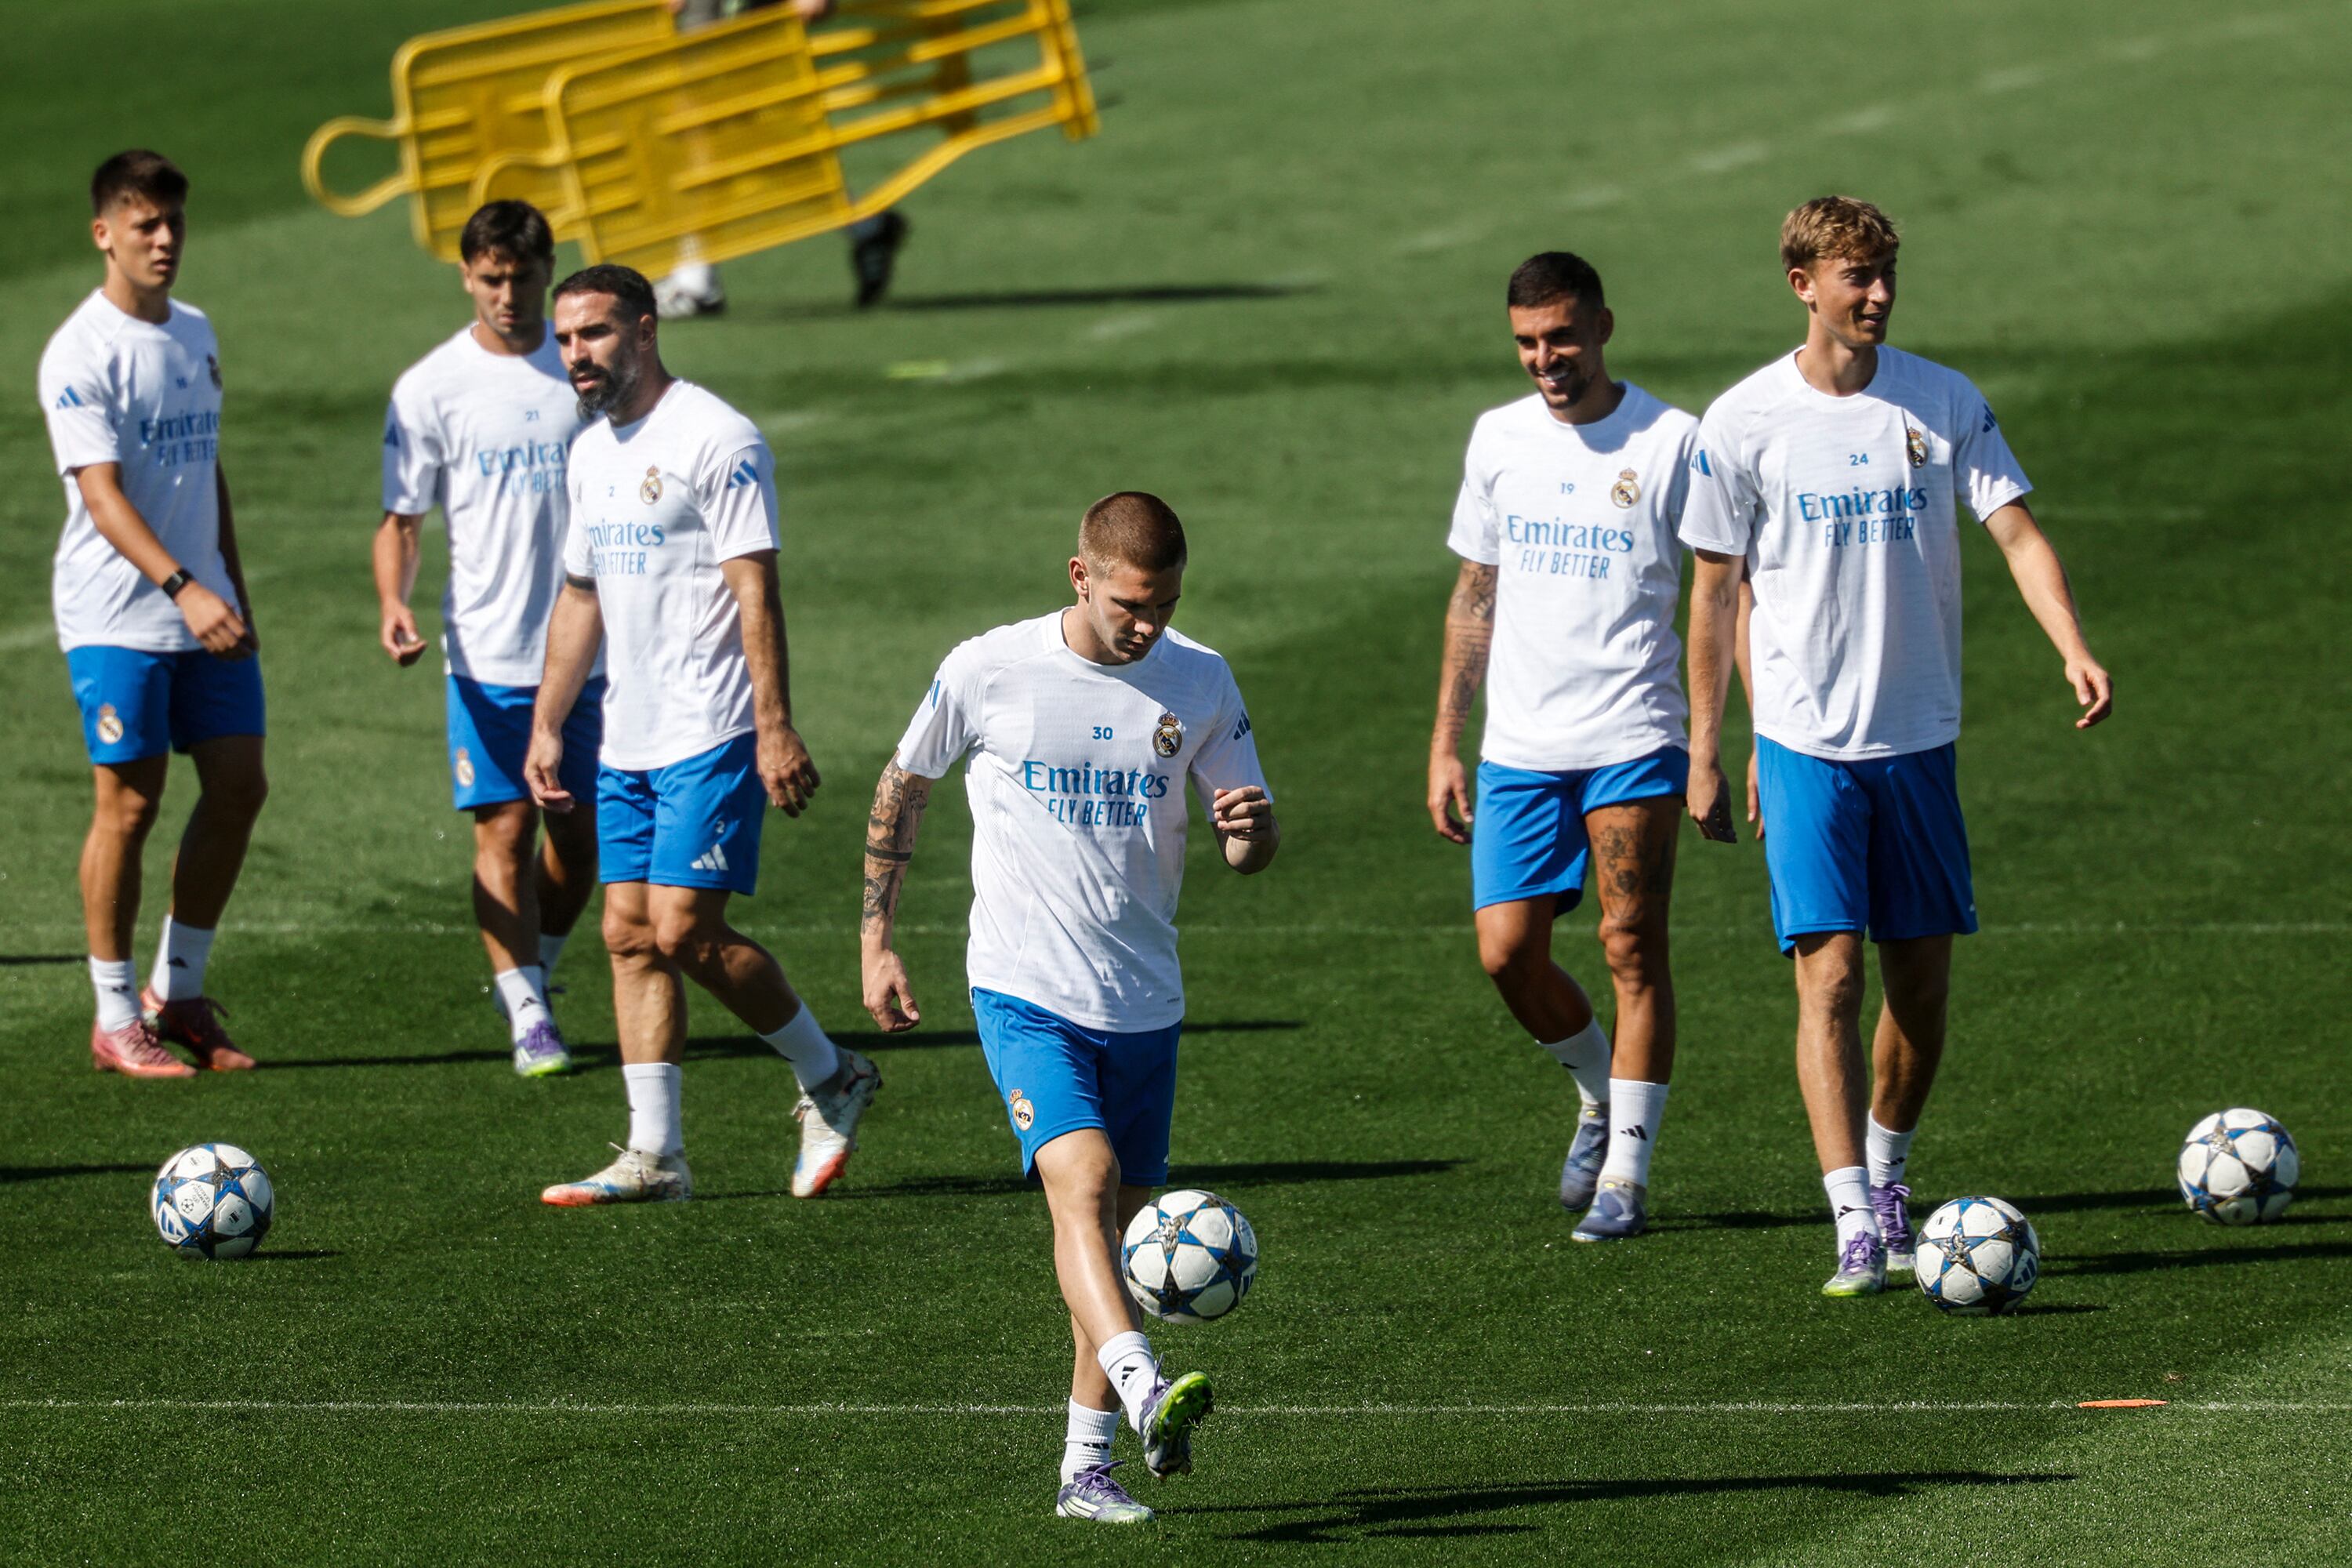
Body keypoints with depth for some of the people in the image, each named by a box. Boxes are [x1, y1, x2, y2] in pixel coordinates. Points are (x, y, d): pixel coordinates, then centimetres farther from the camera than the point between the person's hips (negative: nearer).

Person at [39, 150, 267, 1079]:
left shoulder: (194, 335, 12)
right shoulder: (80, 355, -13)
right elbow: (102, 495, -21)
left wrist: (236, 594, 19)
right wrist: (183, 588, -31)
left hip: (204, 608, 7)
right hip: (115, 614, -7)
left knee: (239, 785, 3)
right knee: (130, 802, -4)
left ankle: (179, 993, 15)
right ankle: (116, 1020, 6)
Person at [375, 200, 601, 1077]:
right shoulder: (431, 389, -4)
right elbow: (400, 518, -2)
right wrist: (393, 604, -20)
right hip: (489, 652, -2)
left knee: (582, 833, 8)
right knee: (505, 830, -5)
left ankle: (535, 972, 29)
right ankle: (528, 1017, 0)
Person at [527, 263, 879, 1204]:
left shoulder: (714, 439, -11)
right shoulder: (592, 454, 15)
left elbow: (755, 590, -15)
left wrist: (776, 728, -20)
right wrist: (546, 724, 19)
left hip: (710, 737, -8)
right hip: (628, 740, 8)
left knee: (686, 931, -12)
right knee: (630, 933, 3)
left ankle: (830, 1081, 7)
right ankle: (654, 1155, 3)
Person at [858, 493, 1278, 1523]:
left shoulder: (1199, 683, 1)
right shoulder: (987, 672, -7)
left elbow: (1253, 852, 7)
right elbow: (902, 791, 8)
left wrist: (1250, 828, -18)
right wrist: (876, 942, 7)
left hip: (1142, 1003, 4)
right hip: (1024, 990, -4)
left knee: (1116, 1225, 8)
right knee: (1082, 1181, -24)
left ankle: (1086, 1468, 16)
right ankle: (1144, 1395, -42)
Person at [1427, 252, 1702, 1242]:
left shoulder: (1671, 443, -4)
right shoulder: (1498, 439, 9)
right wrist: (1446, 742, 13)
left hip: (1633, 743, -4)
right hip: (1519, 748, 4)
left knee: (1633, 948, -5)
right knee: (1509, 954, -1)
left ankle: (1625, 1176, 1)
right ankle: (1602, 1095, 27)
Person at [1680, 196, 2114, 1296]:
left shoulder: (1942, 403, 1)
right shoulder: (1745, 422, -4)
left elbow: (2016, 533, -3)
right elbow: (1714, 594, 2)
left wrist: (2074, 650, -21)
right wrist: (1704, 750, 2)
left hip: (1919, 736, 3)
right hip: (1806, 742, -3)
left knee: (1921, 981, 8)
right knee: (1828, 976, -12)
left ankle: (1885, 1174, 31)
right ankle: (1856, 1228, -15)